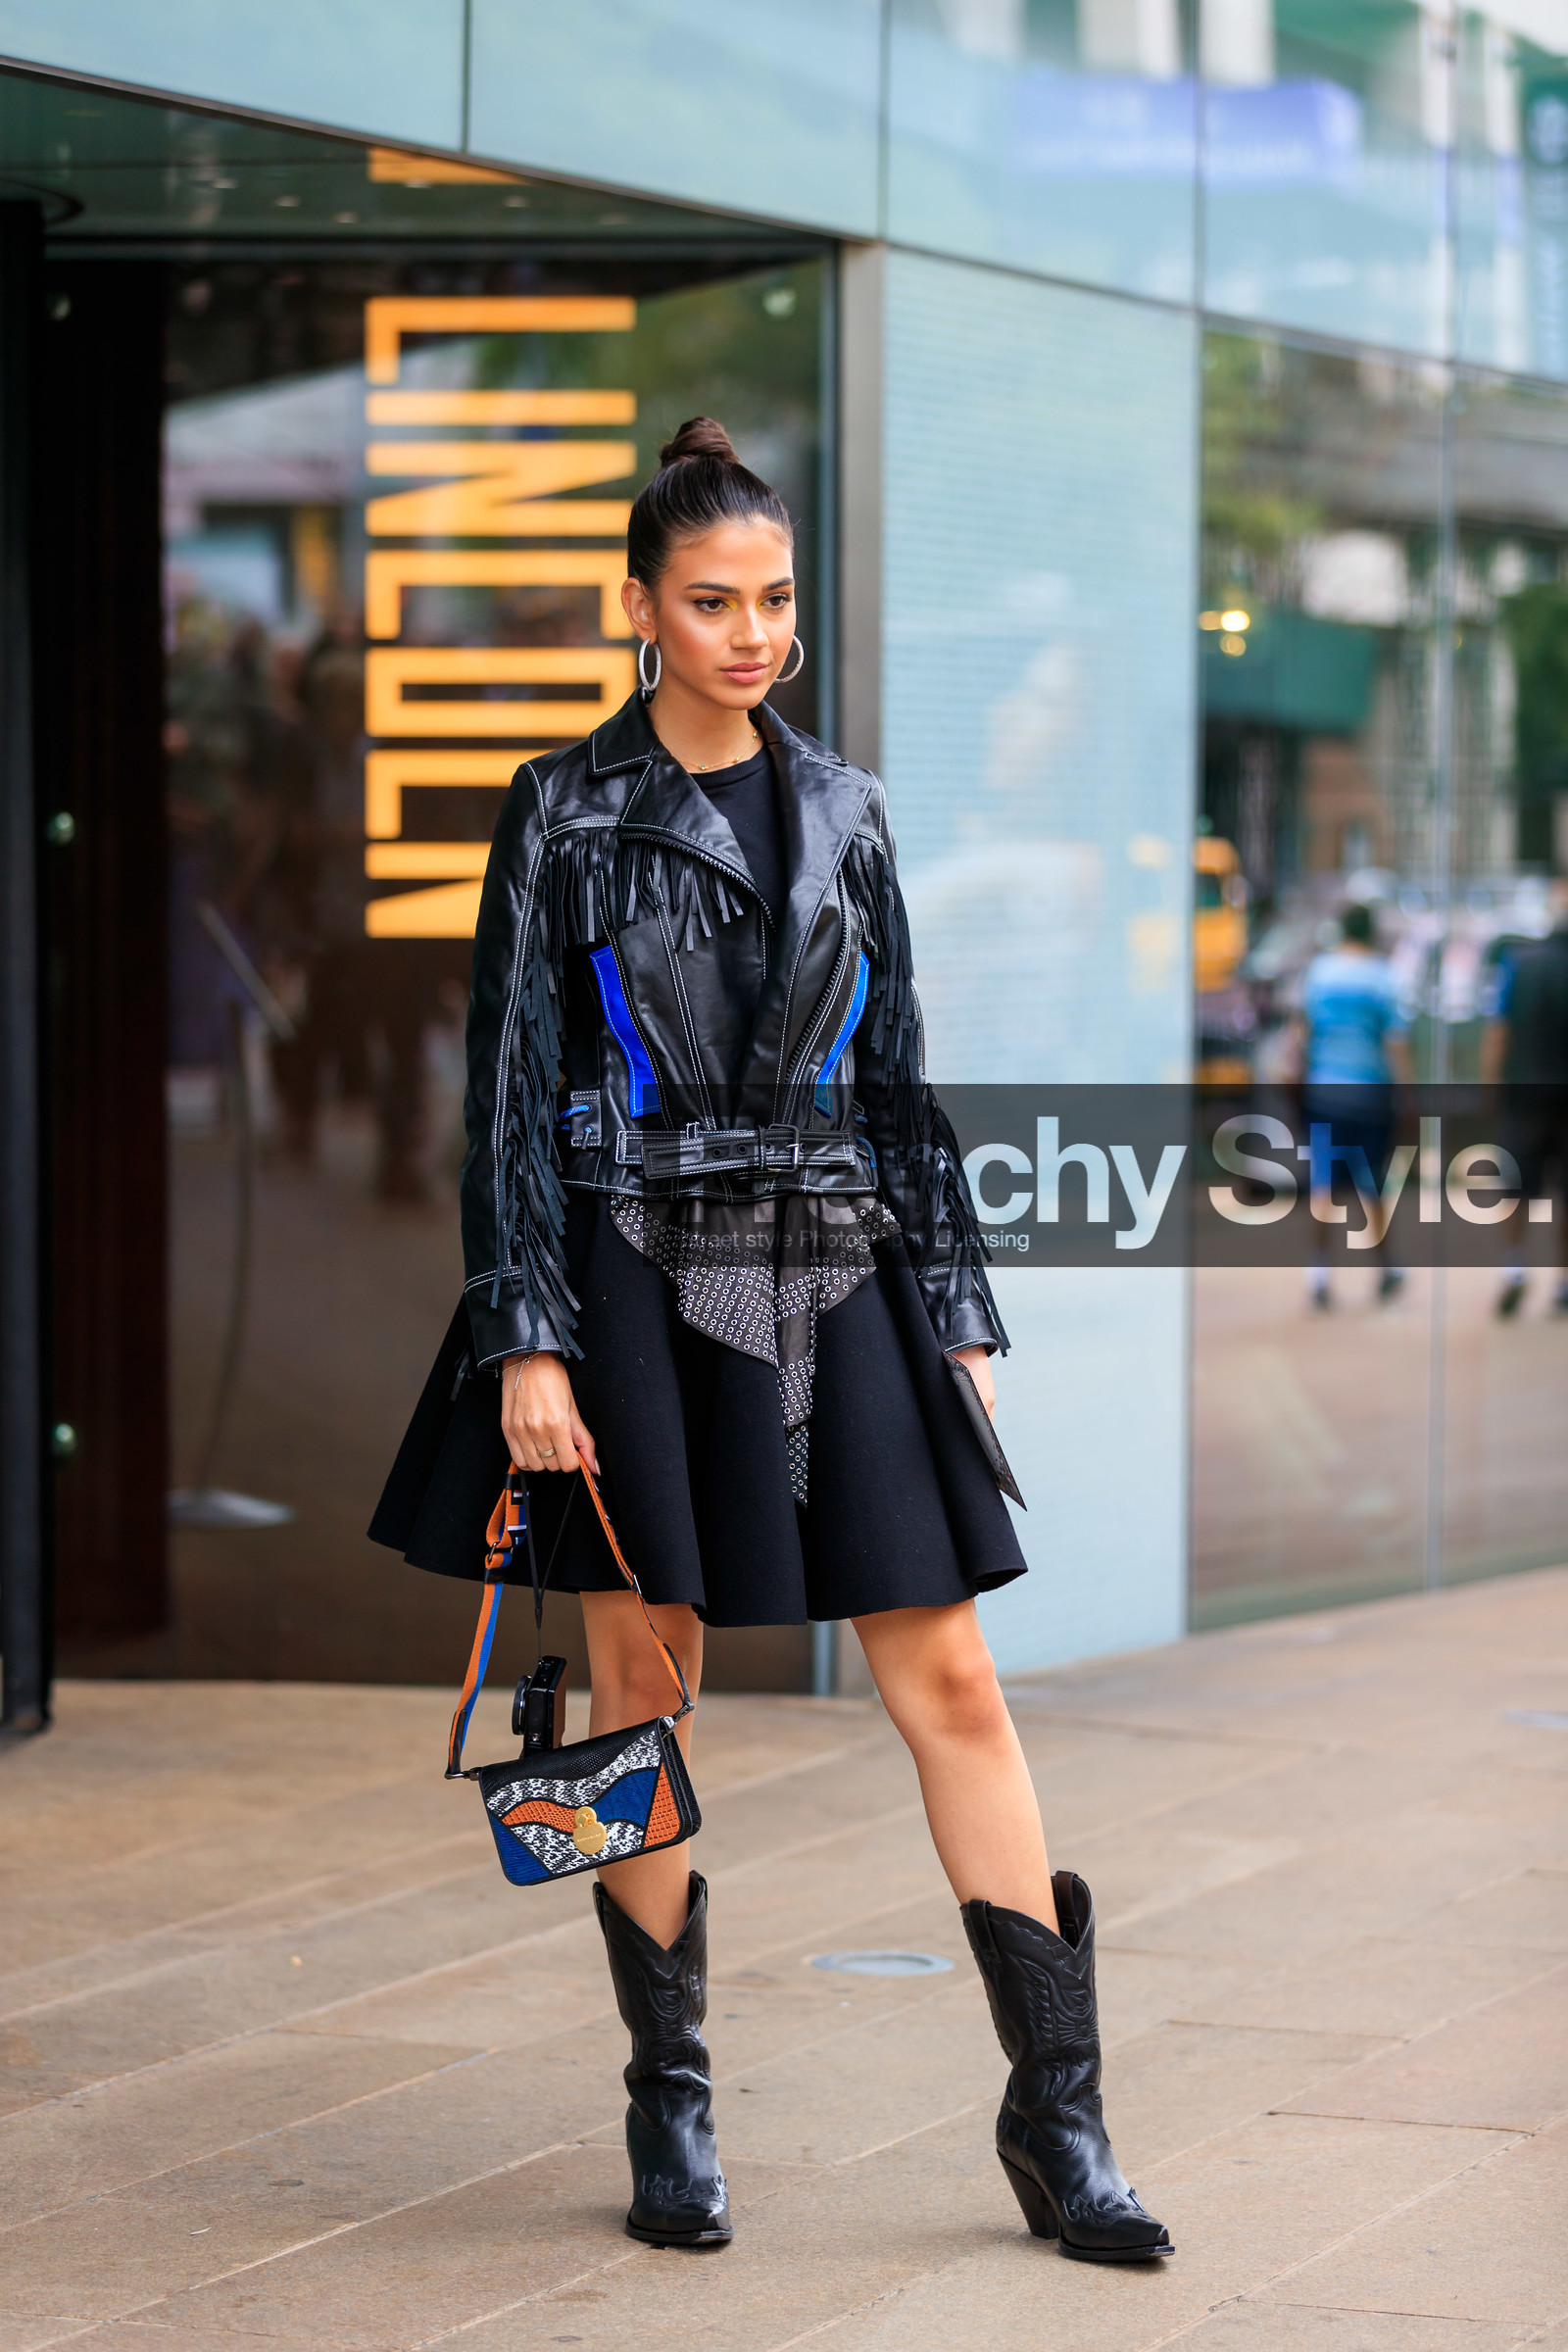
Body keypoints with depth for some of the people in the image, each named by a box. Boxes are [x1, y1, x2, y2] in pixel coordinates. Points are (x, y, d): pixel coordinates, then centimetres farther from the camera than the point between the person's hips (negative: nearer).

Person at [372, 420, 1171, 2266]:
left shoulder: (842, 812, 12)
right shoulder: (567, 811, 1)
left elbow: (901, 1079, 15)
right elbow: (511, 1086, -2)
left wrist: (957, 1313, 10)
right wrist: (525, 1341, -9)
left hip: (830, 1267, 3)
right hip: (636, 1274, -3)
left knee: (948, 1676, -3)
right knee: (642, 1683, 1)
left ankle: (1055, 2110, 0)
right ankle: (670, 2105, 15)